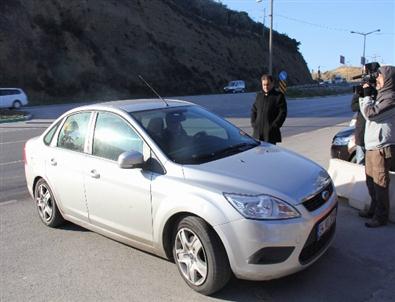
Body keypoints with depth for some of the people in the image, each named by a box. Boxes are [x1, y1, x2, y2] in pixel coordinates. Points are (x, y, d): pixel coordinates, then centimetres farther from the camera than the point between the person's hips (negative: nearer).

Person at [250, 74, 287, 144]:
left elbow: (282, 112, -7)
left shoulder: (279, 96, -1)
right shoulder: (259, 95, 15)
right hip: (258, 130, 5)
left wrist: (275, 125, -14)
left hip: (271, 131, -5)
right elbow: (253, 110, 18)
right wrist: (253, 123, 5)